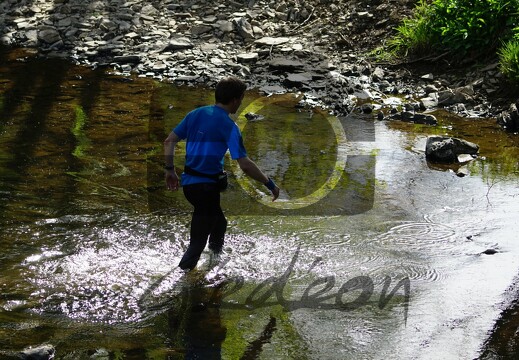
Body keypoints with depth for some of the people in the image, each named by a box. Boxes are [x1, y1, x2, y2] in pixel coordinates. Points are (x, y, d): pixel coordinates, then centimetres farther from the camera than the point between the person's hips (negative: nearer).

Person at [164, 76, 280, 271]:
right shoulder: (228, 126, -15)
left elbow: (169, 141, 5)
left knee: (219, 224, 29)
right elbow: (245, 165, -19)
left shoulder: (196, 114, 5)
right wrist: (270, 184, -8)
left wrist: (170, 171, 15)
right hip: (207, 187, -8)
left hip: (188, 182, 8)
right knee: (198, 242, 3)